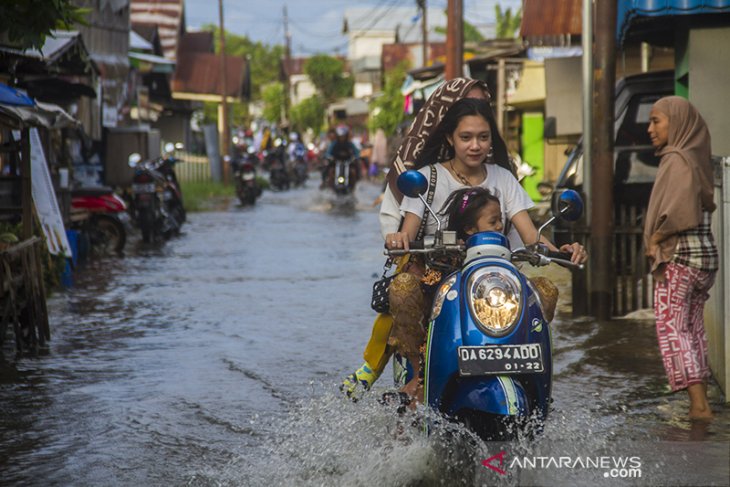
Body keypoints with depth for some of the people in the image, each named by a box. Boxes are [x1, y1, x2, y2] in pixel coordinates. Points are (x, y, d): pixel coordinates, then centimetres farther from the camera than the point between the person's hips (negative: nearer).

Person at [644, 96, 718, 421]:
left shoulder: (677, 159, -12)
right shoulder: (695, 158, 15)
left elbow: (680, 211, -24)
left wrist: (655, 240, -11)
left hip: (679, 255, -9)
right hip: (706, 253, 9)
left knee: (671, 328, -9)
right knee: (693, 328, 12)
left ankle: (699, 405, -16)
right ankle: (701, 401, 12)